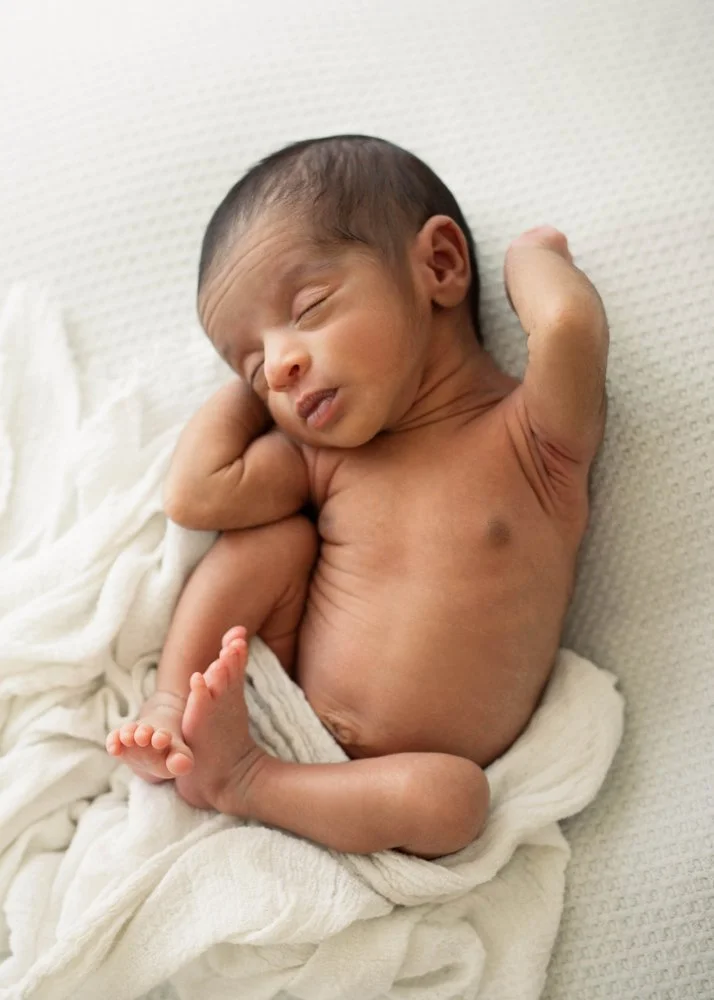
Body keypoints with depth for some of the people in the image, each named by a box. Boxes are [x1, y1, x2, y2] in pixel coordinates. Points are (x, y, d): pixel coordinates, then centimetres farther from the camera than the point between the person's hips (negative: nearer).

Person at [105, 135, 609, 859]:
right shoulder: (321, 457, 3)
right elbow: (197, 492, -11)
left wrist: (532, 252, -9)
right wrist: (250, 376, 3)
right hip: (275, 709, 4)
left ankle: (240, 780, -21)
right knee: (280, 536, -13)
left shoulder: (532, 436, -12)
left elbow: (570, 323, -33)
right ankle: (172, 706, -9)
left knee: (449, 796, -36)